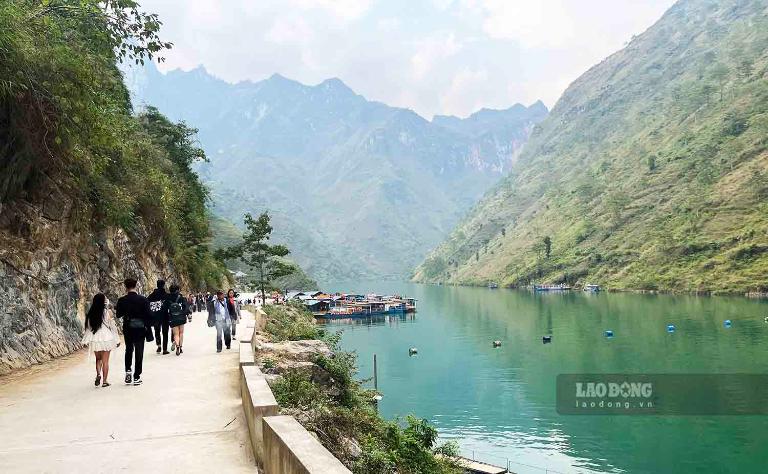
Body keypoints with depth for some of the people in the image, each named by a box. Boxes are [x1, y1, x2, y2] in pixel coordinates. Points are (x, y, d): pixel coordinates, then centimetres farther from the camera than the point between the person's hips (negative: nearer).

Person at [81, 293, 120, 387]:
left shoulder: (90, 313, -1)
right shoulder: (107, 312, -10)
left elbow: (88, 327, 4)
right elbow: (112, 326, -6)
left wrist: (86, 341, 12)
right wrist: (117, 340, 2)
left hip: (94, 340, 3)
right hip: (106, 339, -3)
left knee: (98, 359, 20)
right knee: (105, 361, 6)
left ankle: (98, 374, -2)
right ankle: (105, 381, 9)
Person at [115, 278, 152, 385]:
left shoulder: (122, 300, -8)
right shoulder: (143, 299, -11)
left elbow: (118, 315, 0)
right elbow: (149, 314, -11)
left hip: (128, 329, 2)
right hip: (140, 329, -1)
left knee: (129, 350, 22)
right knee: (139, 352, 5)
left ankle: (128, 370, 9)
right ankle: (137, 377, 7)